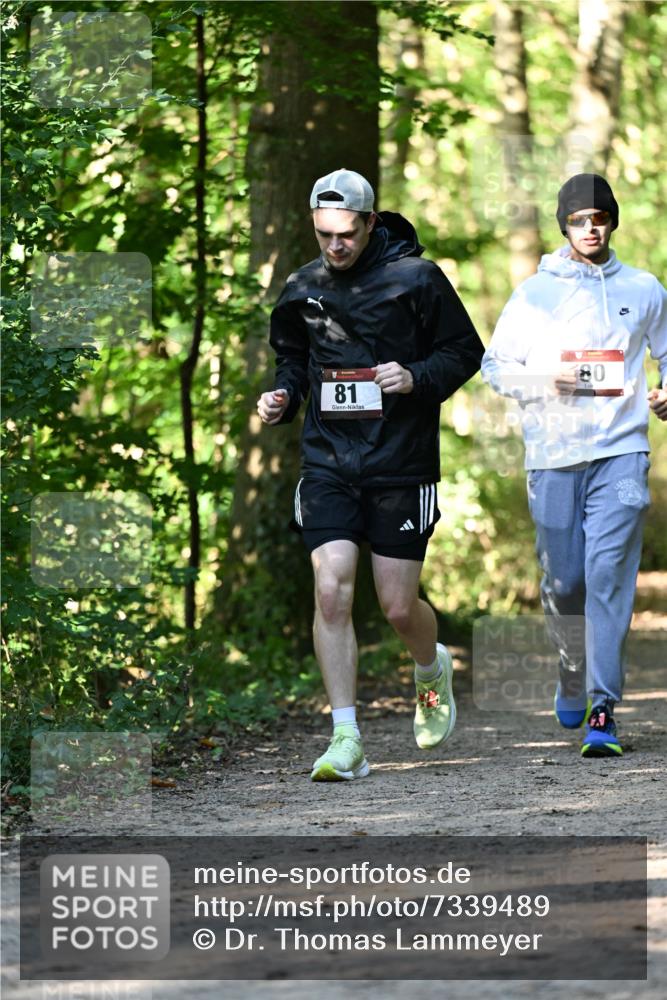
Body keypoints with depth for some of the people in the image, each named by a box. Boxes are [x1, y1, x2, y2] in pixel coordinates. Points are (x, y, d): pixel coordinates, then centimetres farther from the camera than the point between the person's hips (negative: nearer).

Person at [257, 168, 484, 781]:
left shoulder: (415, 279, -5)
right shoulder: (304, 288, 6)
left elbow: (466, 351, 1)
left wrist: (418, 379, -17)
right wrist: (283, 396, 2)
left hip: (401, 465, -3)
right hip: (328, 463, 3)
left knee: (399, 608, 2)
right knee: (331, 592, -12)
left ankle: (433, 668, 39)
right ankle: (346, 741, -9)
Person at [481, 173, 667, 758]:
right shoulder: (535, 293, 6)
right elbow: (494, 364, 8)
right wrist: (545, 381, -10)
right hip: (553, 453, 1)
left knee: (609, 575, -12)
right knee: (563, 582, 5)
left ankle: (604, 711, -13)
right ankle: (572, 672, 35)